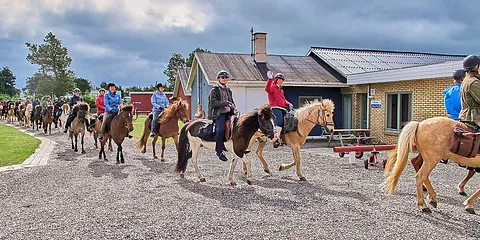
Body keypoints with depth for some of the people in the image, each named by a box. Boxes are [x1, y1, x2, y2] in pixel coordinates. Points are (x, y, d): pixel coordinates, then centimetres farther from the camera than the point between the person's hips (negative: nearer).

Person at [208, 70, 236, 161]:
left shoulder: (228, 90, 23)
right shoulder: (214, 89, 3)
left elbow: (232, 102, 28)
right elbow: (213, 102, -8)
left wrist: (232, 106, 6)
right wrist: (224, 103, -17)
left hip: (228, 112, 7)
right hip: (218, 113, -7)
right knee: (220, 129, -29)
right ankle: (219, 151, -20)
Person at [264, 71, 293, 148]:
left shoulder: (281, 90, 29)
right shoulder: (272, 86, 4)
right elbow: (267, 89, -21)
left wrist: (289, 104, 12)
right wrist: (270, 79, -28)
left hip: (282, 109, 9)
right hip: (275, 108, -9)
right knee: (280, 121, -27)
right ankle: (276, 138, -33)